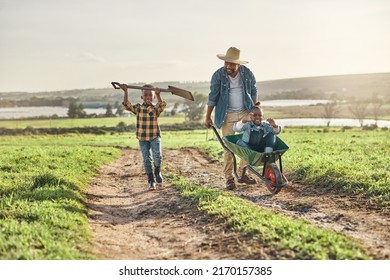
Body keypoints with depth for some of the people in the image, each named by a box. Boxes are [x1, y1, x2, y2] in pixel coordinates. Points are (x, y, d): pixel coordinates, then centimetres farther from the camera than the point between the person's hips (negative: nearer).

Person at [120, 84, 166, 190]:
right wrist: (125, 92, -14)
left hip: (155, 137, -1)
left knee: (157, 156, -19)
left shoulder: (156, 108, 0)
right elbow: (127, 105, -9)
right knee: (147, 159, 4)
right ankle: (151, 181, 14)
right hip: (142, 138, 1)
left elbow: (163, 105, -20)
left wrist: (158, 94, -31)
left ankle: (158, 171, 11)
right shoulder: (138, 108, 3)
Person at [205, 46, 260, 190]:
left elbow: (253, 91, 10)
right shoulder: (218, 75, -11)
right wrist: (208, 117, -4)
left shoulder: (247, 73, -4)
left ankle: (243, 174, 15)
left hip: (245, 113, 3)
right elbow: (213, 97, -5)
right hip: (227, 115, -3)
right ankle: (229, 178, 6)